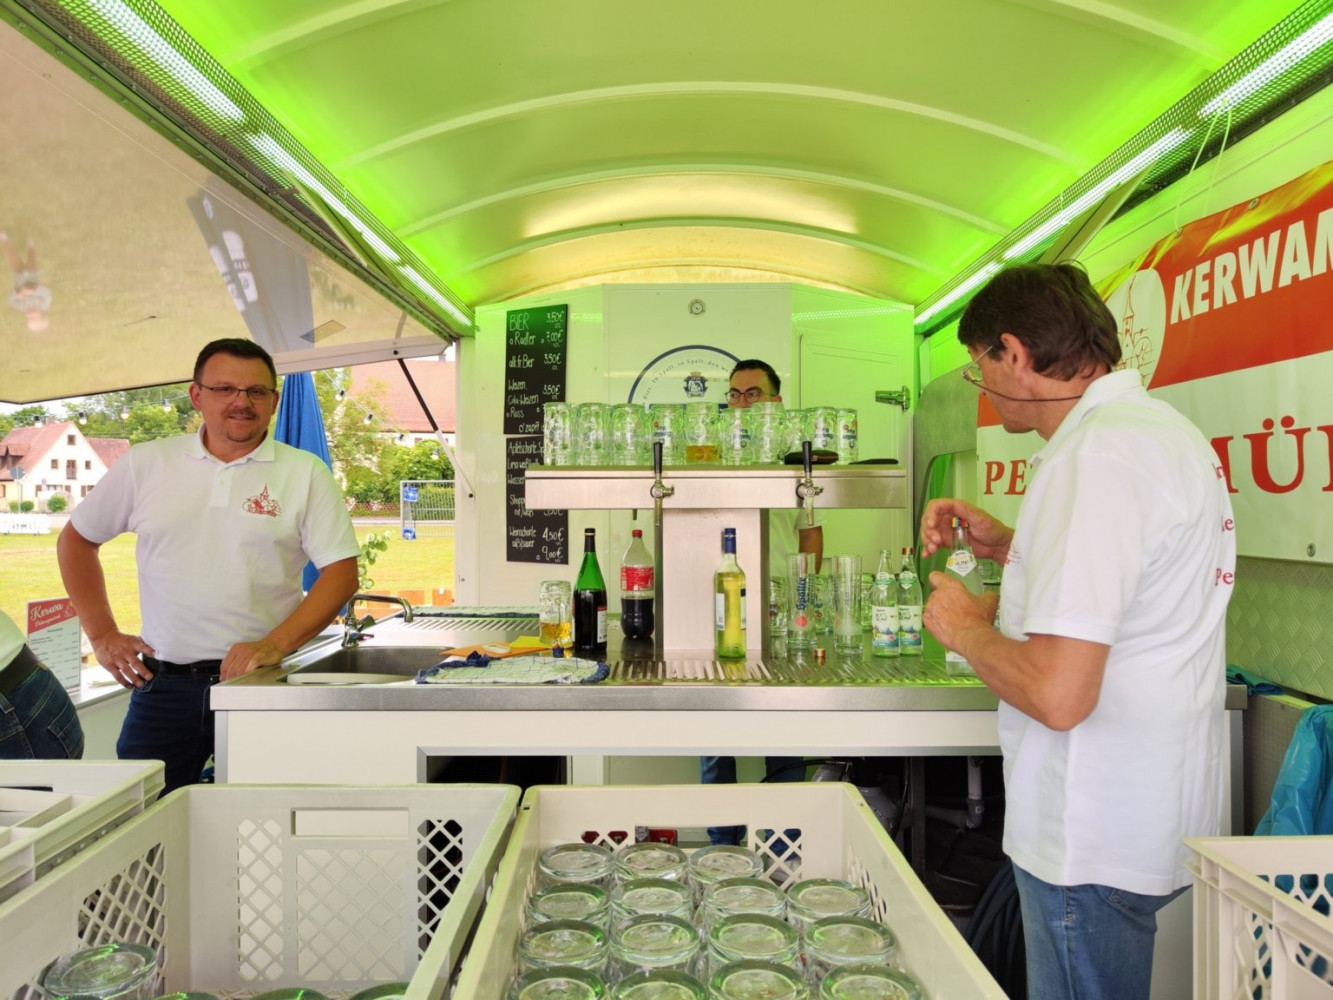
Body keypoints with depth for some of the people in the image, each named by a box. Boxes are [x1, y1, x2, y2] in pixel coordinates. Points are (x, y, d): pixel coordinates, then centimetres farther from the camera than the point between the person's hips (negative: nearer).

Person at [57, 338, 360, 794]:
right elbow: (76, 540, 17)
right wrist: (102, 634, 9)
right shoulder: (146, 463, 6)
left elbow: (341, 571, -5)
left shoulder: (305, 474, -1)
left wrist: (275, 644, -16)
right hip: (162, 685, 2)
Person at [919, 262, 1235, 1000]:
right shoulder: (1163, 428, 8)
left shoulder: (1095, 457, -24)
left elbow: (1057, 693, -30)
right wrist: (1004, 544, 11)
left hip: (1097, 836, -10)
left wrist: (966, 627, -12)